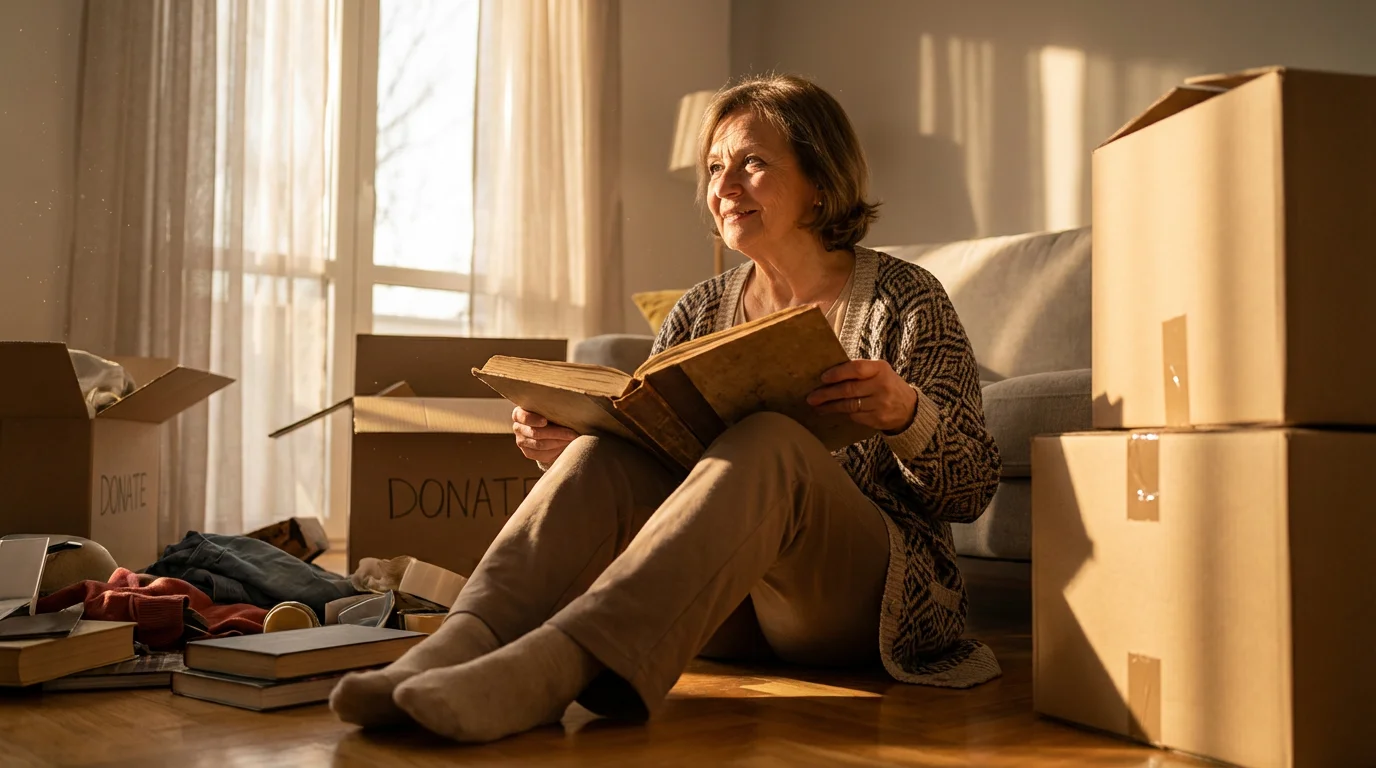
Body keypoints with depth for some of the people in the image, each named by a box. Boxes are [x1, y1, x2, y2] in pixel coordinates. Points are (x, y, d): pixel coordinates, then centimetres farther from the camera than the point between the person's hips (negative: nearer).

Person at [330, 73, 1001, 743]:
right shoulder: (702, 310, 13)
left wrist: (905, 413, -24)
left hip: (866, 594, -4)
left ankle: (551, 662, -50)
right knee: (608, 448, -21)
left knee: (766, 444, -33)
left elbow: (972, 490, -2)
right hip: (727, 612, 4)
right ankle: (462, 644, -42)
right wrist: (559, 448, -10)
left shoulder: (903, 299, 1)